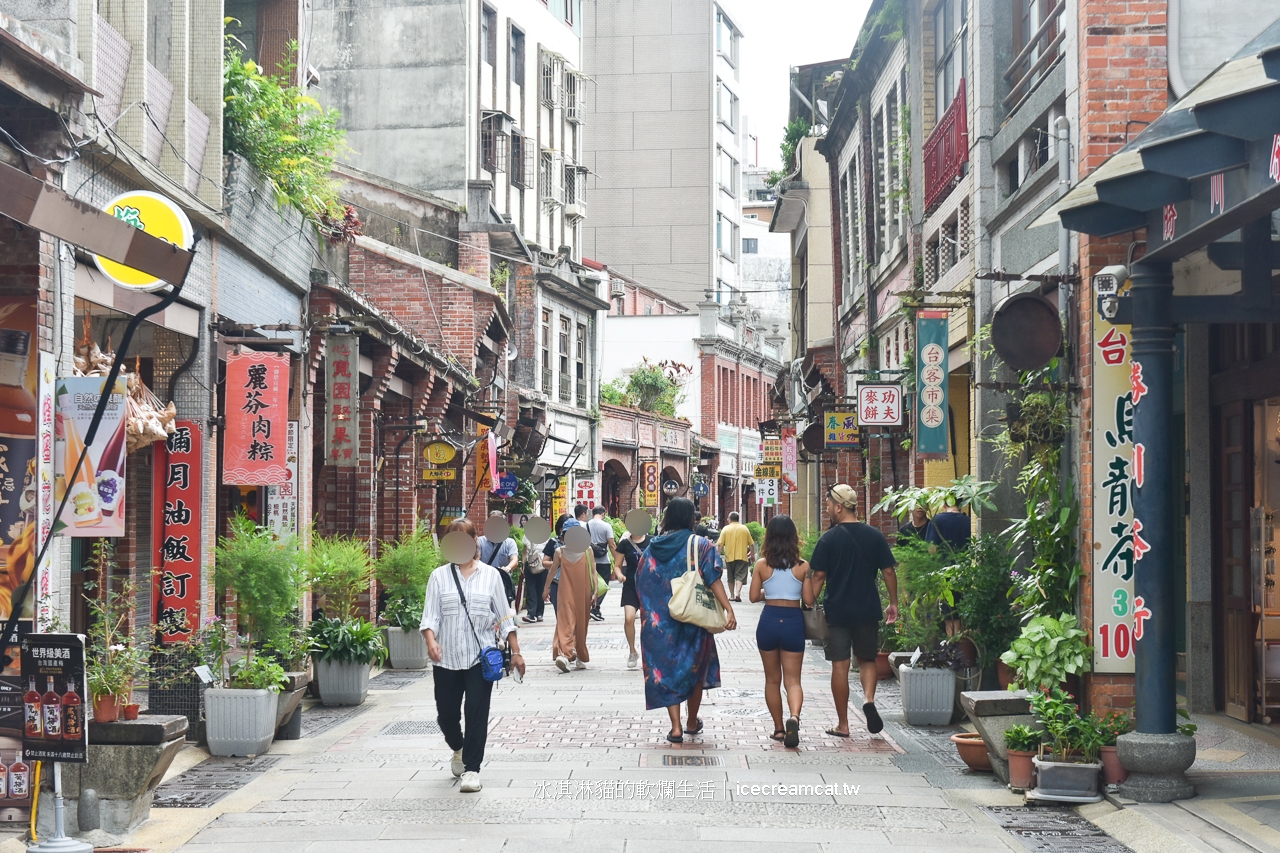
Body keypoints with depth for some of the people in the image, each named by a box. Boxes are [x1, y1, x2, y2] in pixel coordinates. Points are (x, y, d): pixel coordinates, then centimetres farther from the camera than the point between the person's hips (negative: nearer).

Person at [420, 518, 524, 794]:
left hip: (481, 657, -1)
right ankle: (458, 749, 38)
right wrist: (431, 641, -21)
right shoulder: (440, 576, 5)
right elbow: (430, 615, -2)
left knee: (477, 714, -7)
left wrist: (515, 651, 5)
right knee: (446, 714, 7)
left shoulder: (490, 575, 6)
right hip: (447, 658, 1)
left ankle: (472, 769, 1)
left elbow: (504, 616, 8)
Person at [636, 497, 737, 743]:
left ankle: (676, 727, -5)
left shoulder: (653, 548, 2)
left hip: (659, 620, 1)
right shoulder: (700, 545, -7)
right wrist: (728, 609, -21)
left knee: (665, 669, 6)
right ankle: (692, 722, 29)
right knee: (694, 668, 17)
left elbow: (641, 584, 7)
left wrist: (649, 615, 18)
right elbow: (714, 581, -17)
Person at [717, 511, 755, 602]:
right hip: (742, 556, 0)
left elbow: (720, 544, -6)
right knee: (740, 576, -3)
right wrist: (752, 555, 17)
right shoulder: (744, 528, 3)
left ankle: (732, 595, 18)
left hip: (729, 556, 0)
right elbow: (751, 544, 5)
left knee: (730, 578, 14)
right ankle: (737, 593, -22)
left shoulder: (726, 529, 0)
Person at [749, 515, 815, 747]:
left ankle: (779, 728, 20)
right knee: (792, 679, 2)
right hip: (793, 622, -1)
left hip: (768, 621, 1)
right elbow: (809, 599, -3)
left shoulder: (762, 565, -4)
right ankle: (794, 717, -25)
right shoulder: (802, 566, -5)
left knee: (772, 679, 16)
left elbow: (754, 596, -1)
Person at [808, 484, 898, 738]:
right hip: (868, 610, 2)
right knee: (867, 660, 17)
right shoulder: (875, 536, 1)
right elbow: (888, 571, 3)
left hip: (837, 611, -2)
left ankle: (842, 724, 6)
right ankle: (869, 699, -10)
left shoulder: (829, 539, -7)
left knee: (840, 666, 3)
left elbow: (819, 576, -7)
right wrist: (893, 603, 12)